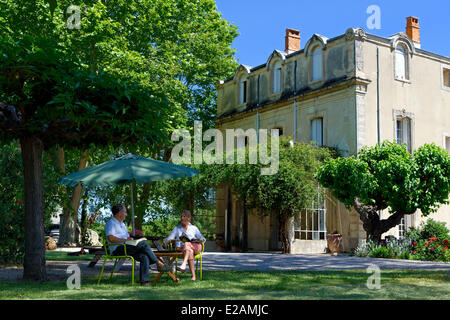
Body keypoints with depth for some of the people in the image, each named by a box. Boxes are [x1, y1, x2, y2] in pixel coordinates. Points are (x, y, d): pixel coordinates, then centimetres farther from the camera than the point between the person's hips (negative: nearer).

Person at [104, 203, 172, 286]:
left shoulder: (122, 224, 29)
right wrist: (125, 240, -18)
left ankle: (144, 281, -24)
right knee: (143, 244, -24)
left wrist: (130, 239, 6)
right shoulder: (111, 223, -1)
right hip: (118, 250, -9)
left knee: (144, 256, -18)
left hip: (126, 248, 9)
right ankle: (159, 264, -17)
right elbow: (111, 238, -18)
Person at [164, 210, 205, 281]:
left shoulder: (194, 228, 17)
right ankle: (193, 276, -44)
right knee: (190, 252, -36)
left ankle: (183, 265, -55)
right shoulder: (177, 229, 15)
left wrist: (201, 239, -8)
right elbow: (166, 240, 7)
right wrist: (171, 240, -17)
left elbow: (202, 238, 16)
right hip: (181, 249, 0)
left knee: (187, 244, -35)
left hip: (195, 247, 0)